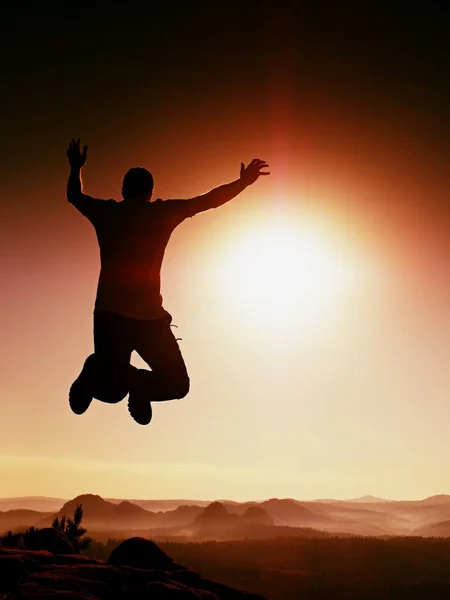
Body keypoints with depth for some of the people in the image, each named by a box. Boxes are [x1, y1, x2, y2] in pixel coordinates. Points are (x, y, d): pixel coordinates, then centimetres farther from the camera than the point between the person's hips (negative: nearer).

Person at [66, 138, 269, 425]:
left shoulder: (107, 212, 9)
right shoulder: (162, 212, 2)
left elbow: (74, 196, 27)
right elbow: (209, 200, 7)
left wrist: (76, 168, 45)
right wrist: (244, 181, 20)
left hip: (109, 313, 3)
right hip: (149, 315, -3)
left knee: (112, 389, 13)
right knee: (177, 384, 10)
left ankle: (96, 374, -14)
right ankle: (144, 385, -16)